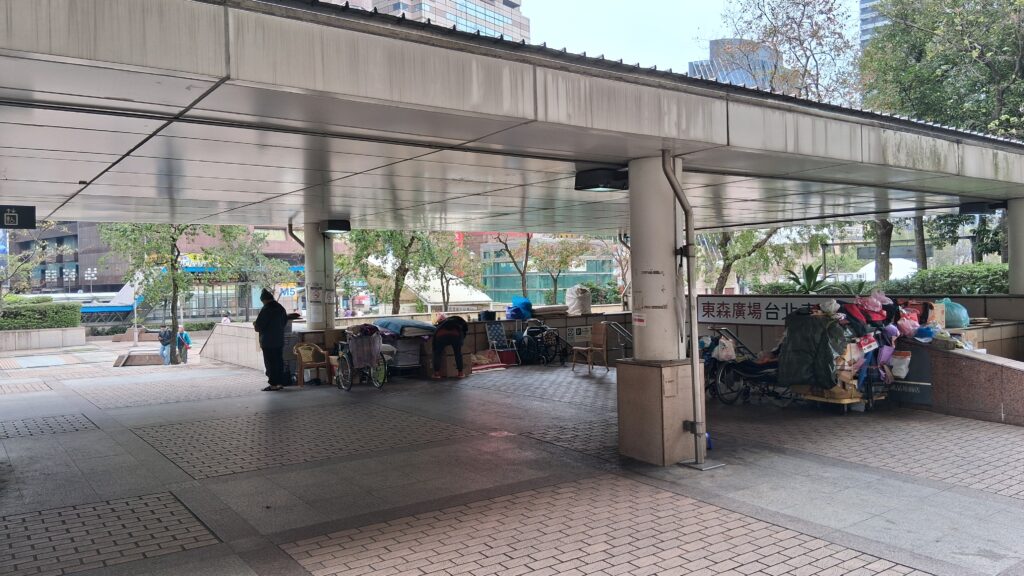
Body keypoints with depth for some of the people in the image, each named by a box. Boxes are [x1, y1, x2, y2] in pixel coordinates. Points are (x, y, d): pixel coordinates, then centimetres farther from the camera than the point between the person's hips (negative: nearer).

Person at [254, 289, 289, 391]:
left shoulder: (266, 310, -15)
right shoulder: (281, 308, 9)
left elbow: (259, 326, -15)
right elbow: (285, 322, 20)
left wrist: (255, 325, 6)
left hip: (268, 342, -7)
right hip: (279, 340, 8)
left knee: (270, 363, -3)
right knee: (279, 361, 12)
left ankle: (273, 384, -2)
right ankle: (280, 382, 16)